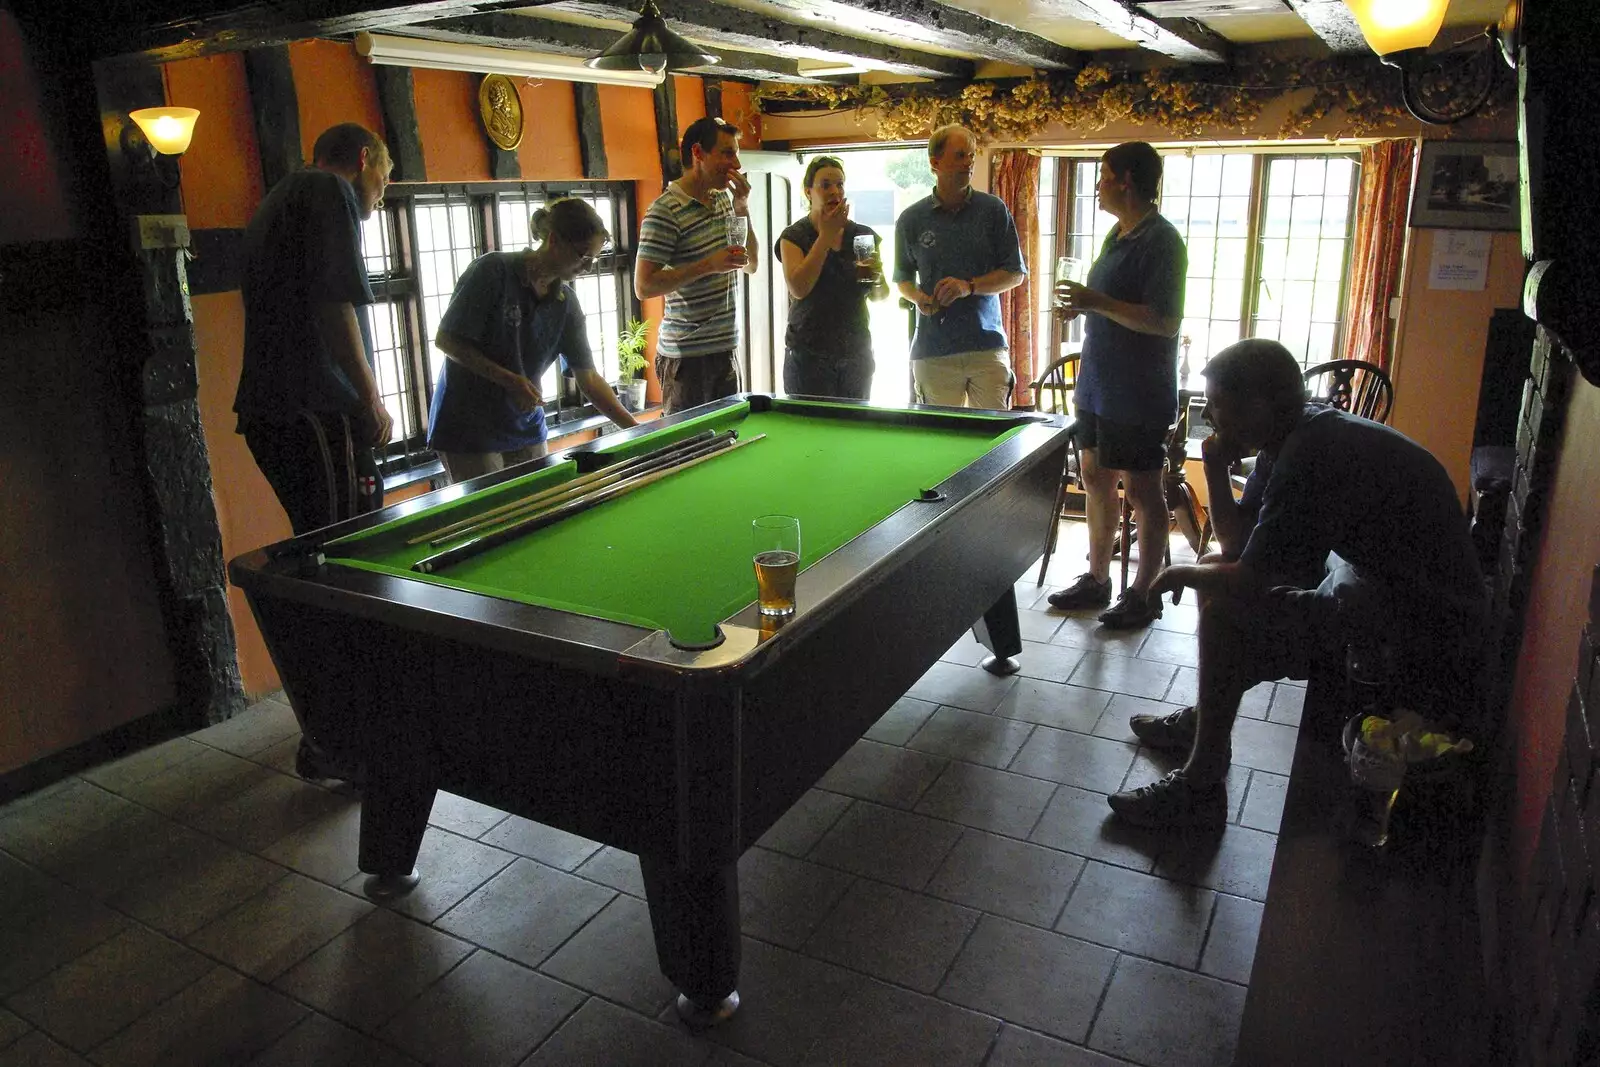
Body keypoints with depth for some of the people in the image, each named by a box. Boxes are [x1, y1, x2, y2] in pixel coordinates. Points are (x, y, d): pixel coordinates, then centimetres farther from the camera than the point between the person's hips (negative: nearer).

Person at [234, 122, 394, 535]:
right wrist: (371, 399, -11)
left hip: (266, 410, 10)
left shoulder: (275, 200, 27)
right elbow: (334, 302, -14)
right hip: (313, 411, -10)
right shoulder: (331, 190, -2)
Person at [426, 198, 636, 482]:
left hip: (526, 429, 5)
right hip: (469, 430, -5)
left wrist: (636, 428, -4)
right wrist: (510, 380, -20)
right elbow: (446, 340, -13)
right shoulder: (494, 272, -15)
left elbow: (589, 379, 3)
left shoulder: (566, 304, 1)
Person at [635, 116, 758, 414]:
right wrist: (708, 265, -22)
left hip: (725, 349, 7)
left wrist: (742, 210, 3)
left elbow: (751, 266, 17)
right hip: (686, 355, -7)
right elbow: (643, 286, -18)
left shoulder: (724, 200, 11)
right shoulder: (665, 211, -13)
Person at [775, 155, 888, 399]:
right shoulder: (794, 236, -1)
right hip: (809, 357, -3)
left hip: (856, 354, 3)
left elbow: (879, 297, 14)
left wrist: (878, 277, -9)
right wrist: (826, 235, -13)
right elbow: (798, 289, -18)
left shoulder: (863, 235, 8)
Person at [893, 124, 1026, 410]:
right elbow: (902, 278, 18)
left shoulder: (994, 210, 4)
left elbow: (1016, 274, 5)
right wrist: (917, 297, -4)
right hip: (932, 351, 0)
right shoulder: (911, 220, 6)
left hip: (987, 346, 0)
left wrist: (970, 286, -11)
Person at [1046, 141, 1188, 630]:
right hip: (1098, 385, 10)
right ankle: (1097, 579, 27)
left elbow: (1165, 322, -23)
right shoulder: (1117, 234, 13)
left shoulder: (1160, 240, -16)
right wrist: (1083, 306, 6)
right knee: (1096, 480, 15)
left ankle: (1144, 594, 13)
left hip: (1137, 393, -10)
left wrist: (1098, 302, -24)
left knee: (1142, 490, 1)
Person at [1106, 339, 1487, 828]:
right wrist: (1216, 469, -6)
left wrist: (1182, 574, -7)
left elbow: (1246, 583, -26)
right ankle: (1204, 719, 31)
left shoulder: (1313, 457, -28)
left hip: (1420, 632, -11)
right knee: (1217, 573, 14)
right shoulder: (1302, 434, 4)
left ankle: (1201, 788, -6)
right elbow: (1239, 544, 8)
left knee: (1225, 614, -22)